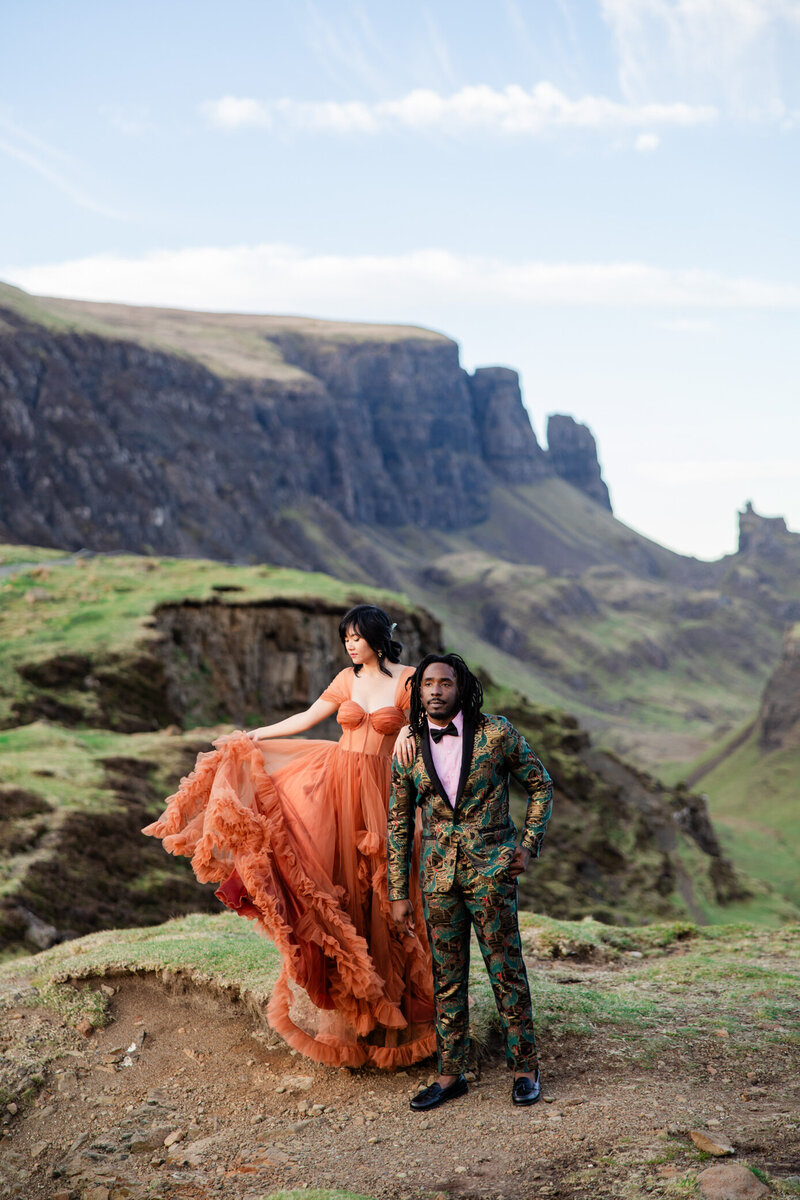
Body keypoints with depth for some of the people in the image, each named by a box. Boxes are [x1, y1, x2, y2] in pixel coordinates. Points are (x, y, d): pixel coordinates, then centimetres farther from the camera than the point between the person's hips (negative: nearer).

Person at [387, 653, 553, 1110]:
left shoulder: (495, 733, -6)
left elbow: (540, 785, 5)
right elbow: (399, 824, 8)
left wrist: (529, 846, -3)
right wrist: (399, 893, 6)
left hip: (492, 869, -3)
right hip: (439, 873, 3)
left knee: (506, 969, 1)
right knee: (447, 976, 8)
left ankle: (526, 1068, 15)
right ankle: (450, 1074, 18)